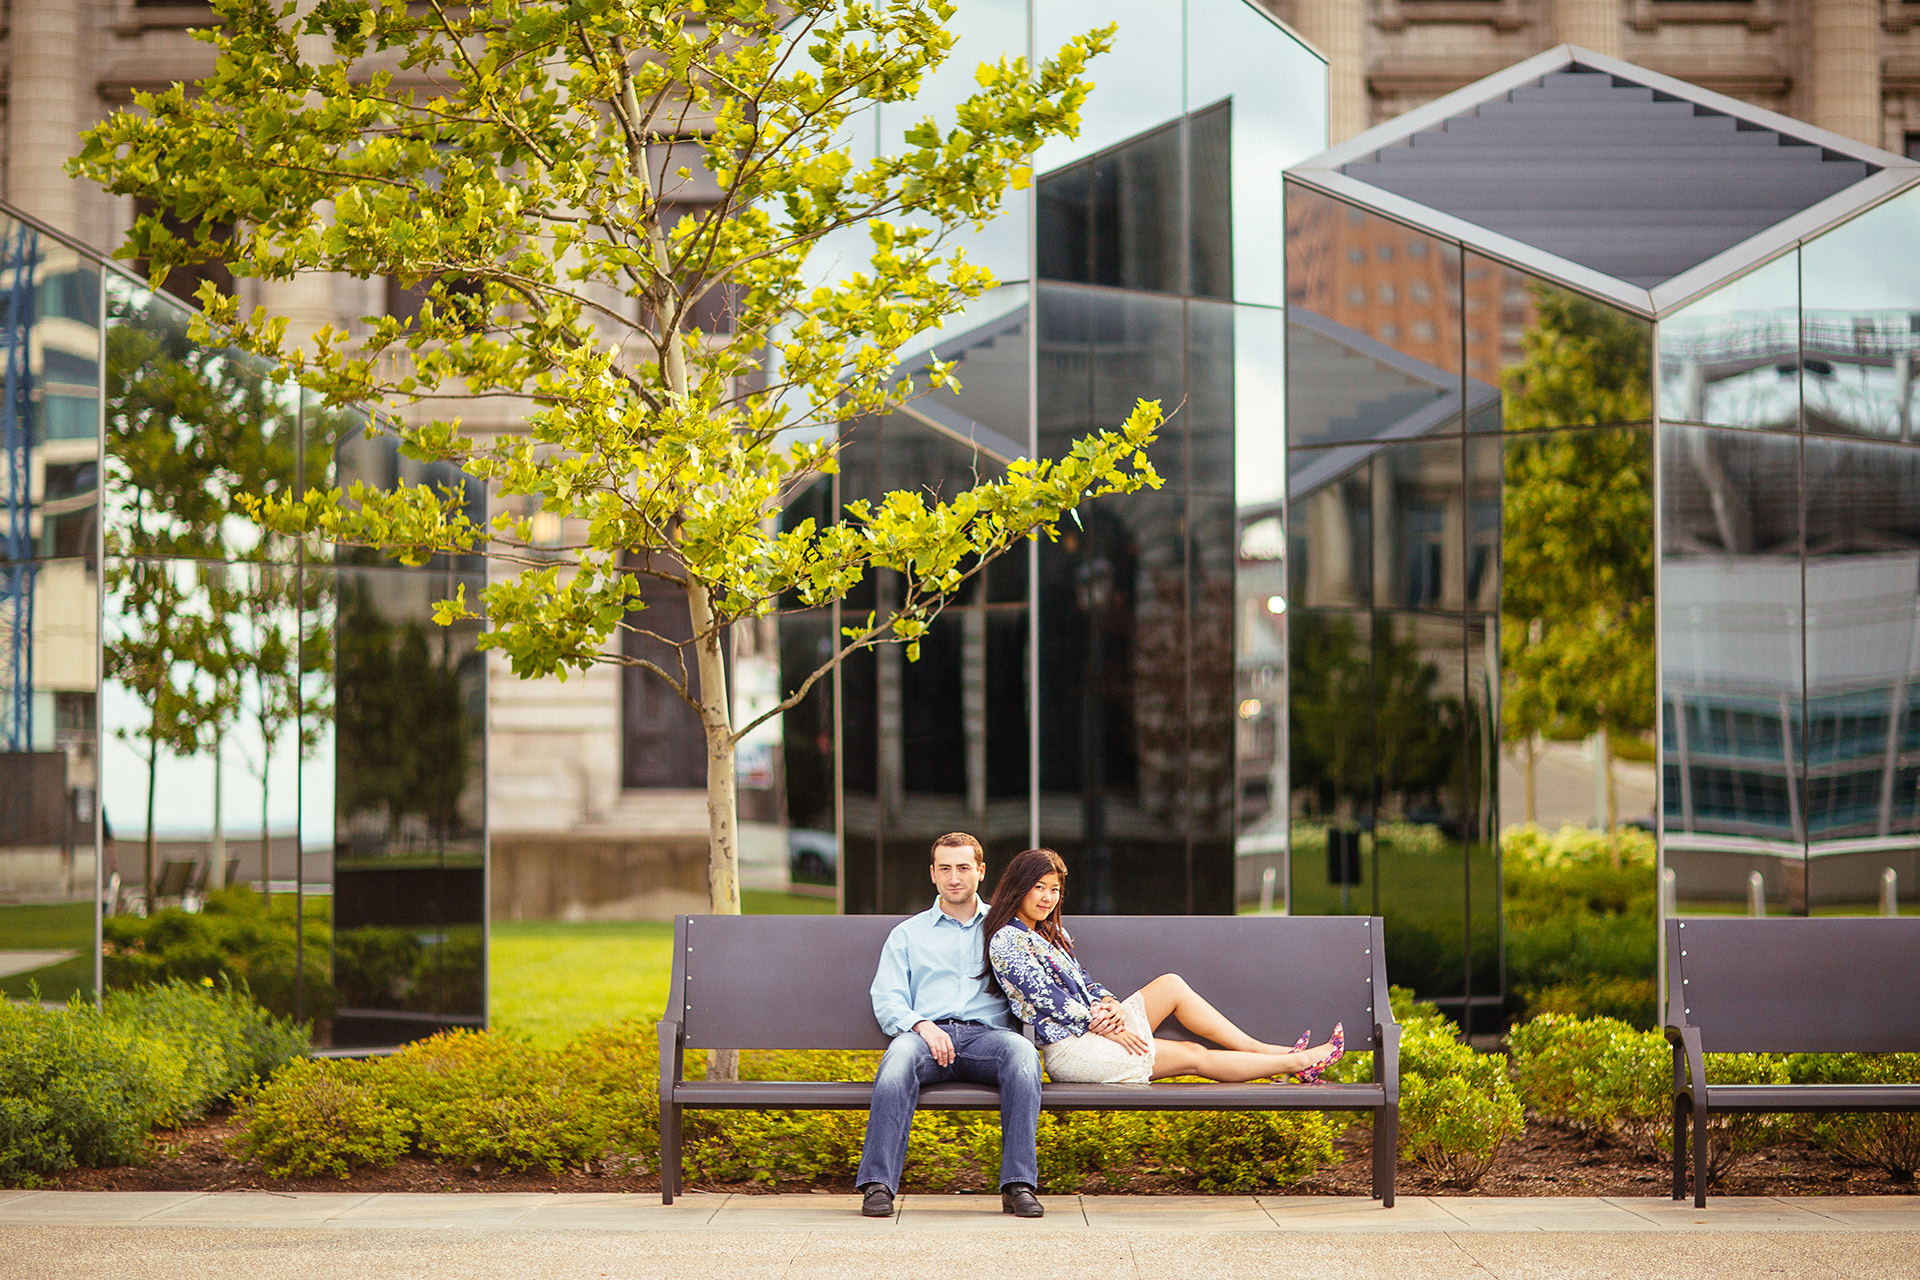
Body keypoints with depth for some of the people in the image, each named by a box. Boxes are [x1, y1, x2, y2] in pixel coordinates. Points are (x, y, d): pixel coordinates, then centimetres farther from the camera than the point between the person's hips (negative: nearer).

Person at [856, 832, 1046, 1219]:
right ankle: (877, 1183, -42)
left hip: (988, 1032, 0)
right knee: (900, 1053, -38)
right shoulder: (908, 933, 24)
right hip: (926, 1033, 0)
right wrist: (921, 1025, -10)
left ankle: (1019, 1184, -40)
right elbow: (887, 999, 12)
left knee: (1021, 1051, -36)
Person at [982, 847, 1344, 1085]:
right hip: (1068, 1047, -9)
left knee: (1171, 984, -1)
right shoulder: (1006, 941, -13)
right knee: (1193, 1057, -8)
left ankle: (1261, 1050, -1)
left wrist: (1110, 1005, -6)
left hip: (1091, 1025, 9)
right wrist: (1105, 1027, -16)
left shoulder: (1050, 933, 18)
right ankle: (1297, 1063, -3)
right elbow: (1047, 1000, -18)